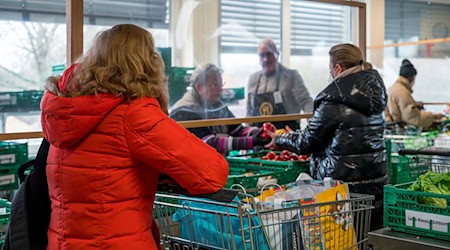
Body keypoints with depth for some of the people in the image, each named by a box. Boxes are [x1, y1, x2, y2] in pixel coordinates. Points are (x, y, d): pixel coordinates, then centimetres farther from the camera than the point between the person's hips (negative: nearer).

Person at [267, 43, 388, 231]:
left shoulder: (333, 102, -13)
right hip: (376, 182, 7)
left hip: (344, 182, -7)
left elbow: (307, 143, -6)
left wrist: (279, 140, 13)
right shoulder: (373, 95, 10)